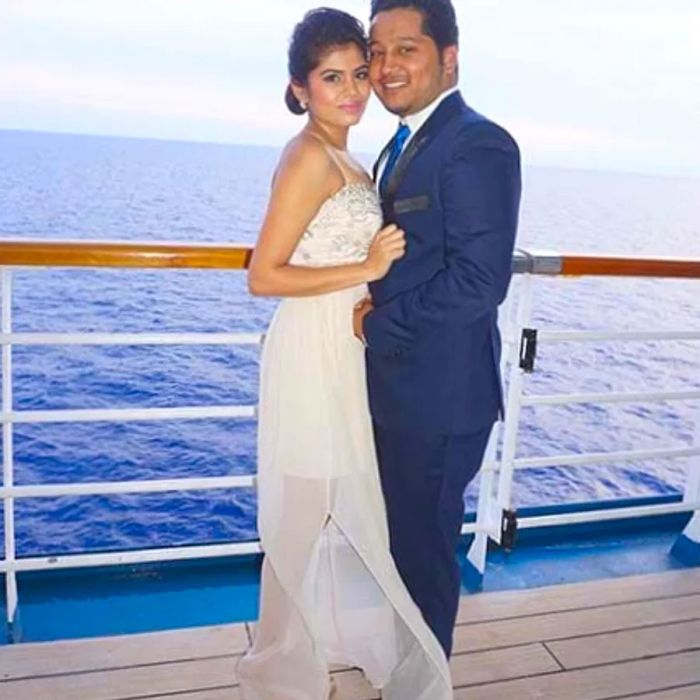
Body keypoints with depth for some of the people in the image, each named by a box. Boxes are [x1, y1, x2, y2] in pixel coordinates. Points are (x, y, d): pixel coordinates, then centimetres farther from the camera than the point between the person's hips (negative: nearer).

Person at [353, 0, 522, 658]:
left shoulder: (477, 145, -17)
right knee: (399, 537, 24)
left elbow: (479, 279, -25)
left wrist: (379, 324, -16)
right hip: (397, 388, 9)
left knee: (423, 548, 9)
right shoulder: (406, 144, 13)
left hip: (439, 395, -9)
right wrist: (371, 310, -4)